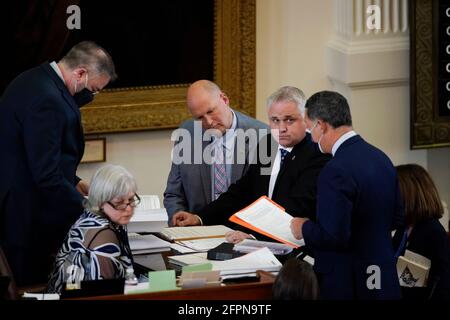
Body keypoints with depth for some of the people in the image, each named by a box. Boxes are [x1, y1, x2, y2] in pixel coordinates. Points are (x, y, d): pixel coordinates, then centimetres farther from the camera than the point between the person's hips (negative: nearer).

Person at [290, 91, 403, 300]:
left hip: (347, 284, -8)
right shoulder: (381, 158, 4)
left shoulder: (336, 171, -22)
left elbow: (334, 236, -25)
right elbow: (396, 218, 12)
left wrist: (304, 228, -7)